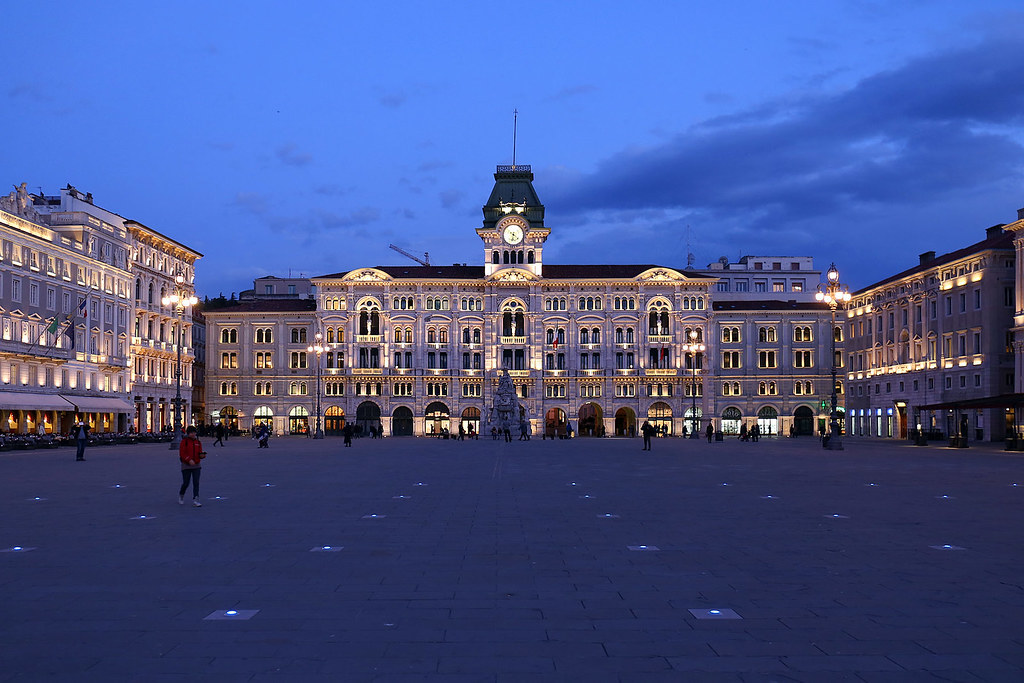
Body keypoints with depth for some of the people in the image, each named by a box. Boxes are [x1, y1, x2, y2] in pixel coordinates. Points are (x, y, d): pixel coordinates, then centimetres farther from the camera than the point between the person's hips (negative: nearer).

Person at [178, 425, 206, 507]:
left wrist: (202, 455, -11)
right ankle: (181, 495, 30)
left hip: (197, 465, 3)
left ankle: (195, 500, -5)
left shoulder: (197, 441, 9)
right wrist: (189, 460, -23)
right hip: (186, 466, -3)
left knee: (196, 483, -5)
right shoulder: (184, 441, -5)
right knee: (186, 483, 1)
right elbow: (182, 453, -11)